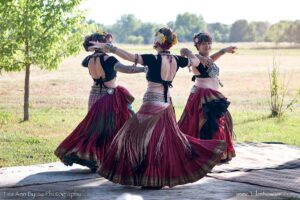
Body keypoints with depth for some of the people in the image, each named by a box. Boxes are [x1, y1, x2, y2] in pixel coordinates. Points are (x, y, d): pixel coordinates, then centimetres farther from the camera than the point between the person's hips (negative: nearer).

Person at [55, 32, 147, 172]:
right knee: (110, 130, 0)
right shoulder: (108, 59, -19)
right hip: (110, 97, -7)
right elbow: (123, 68, -35)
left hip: (95, 96, 7)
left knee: (94, 128, 17)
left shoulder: (89, 59, 1)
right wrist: (142, 68, -42)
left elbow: (83, 63, 25)